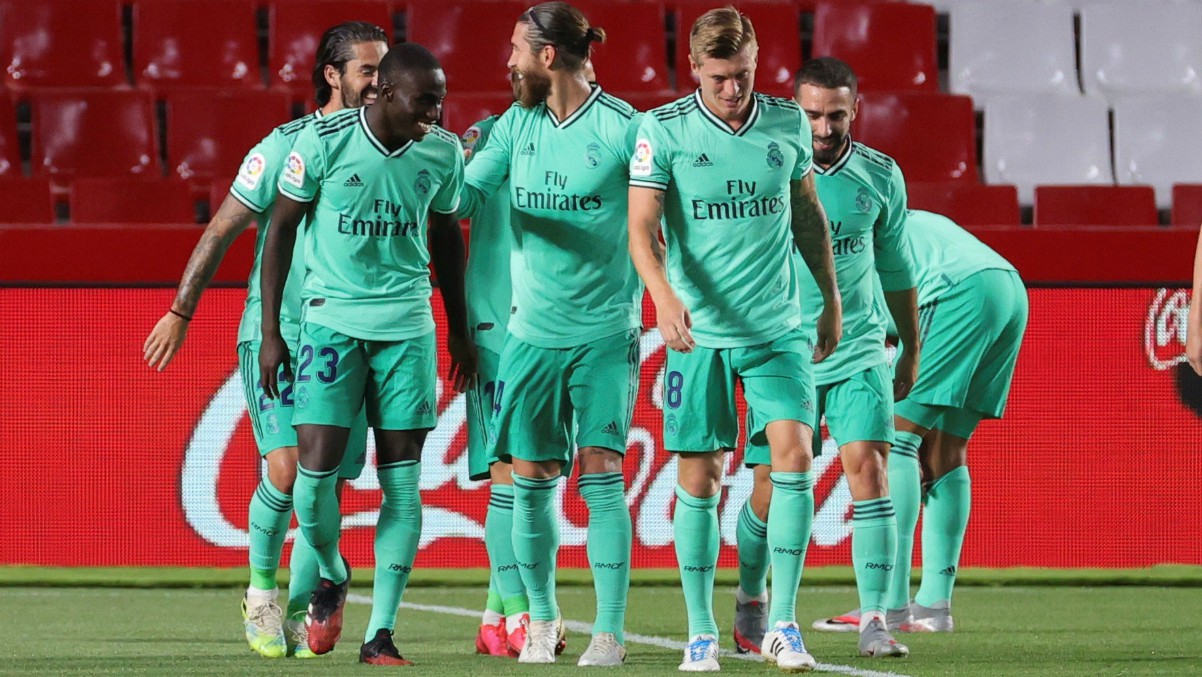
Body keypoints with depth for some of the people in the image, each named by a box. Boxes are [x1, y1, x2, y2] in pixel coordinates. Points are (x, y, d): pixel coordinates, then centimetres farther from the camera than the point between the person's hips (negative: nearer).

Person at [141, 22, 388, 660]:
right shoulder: (285, 147, -7)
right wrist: (180, 312, 0)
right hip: (277, 335, -4)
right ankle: (261, 590, 3)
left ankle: (297, 614, 15)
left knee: (329, 487, 1)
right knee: (286, 467, -19)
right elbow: (221, 231, 0)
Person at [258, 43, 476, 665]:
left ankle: (380, 635, 2)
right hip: (332, 316, -3)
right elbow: (281, 230, -1)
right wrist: (270, 332, -2)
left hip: (408, 325, 3)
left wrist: (459, 331, 18)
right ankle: (331, 574, 20)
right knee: (316, 462, -11)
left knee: (403, 481, -2)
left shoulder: (443, 152, 1)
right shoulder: (322, 143, -10)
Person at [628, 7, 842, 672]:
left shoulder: (788, 124, 4)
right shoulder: (662, 131, -6)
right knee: (699, 477, 1)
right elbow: (642, 228, -11)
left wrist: (831, 300, 21)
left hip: (778, 328, 2)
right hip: (699, 331, -2)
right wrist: (664, 294, -29)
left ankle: (782, 624, -7)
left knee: (793, 454, -13)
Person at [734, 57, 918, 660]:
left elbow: (895, 266, 16)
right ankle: (750, 602, 27)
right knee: (772, 488, 0)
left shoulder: (880, 176, 2)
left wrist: (912, 349, 22)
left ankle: (874, 621, -14)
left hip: (858, 354, 2)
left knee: (869, 469, -13)